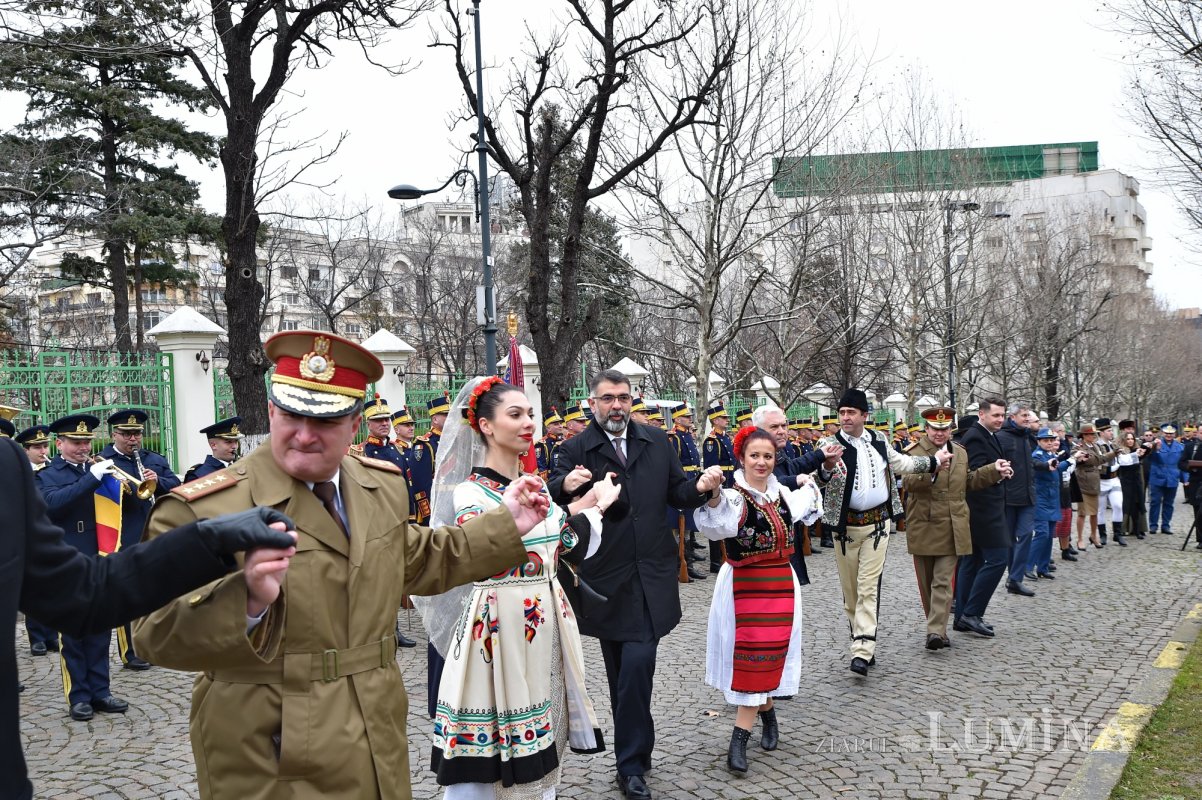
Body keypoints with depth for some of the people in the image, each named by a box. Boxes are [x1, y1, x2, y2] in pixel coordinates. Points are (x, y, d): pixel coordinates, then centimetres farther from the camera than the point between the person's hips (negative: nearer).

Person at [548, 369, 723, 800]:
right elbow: (552, 499, -14)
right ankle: (636, 755, 25)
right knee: (624, 671, 8)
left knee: (636, 665, -9)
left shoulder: (657, 442, 9)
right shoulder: (576, 450, -2)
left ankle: (631, 764, 7)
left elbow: (676, 493, 13)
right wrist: (565, 485, -36)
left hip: (650, 578, 1)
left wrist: (700, 487, -8)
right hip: (606, 577, -1)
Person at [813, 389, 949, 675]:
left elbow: (901, 463, 23)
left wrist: (934, 461, 30)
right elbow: (822, 477, -24)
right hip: (845, 525, -1)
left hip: (877, 523, 1)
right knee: (850, 589, 7)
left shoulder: (878, 440, 6)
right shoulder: (831, 444, -7)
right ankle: (863, 645, 24)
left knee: (868, 588, -8)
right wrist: (826, 467, -46)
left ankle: (862, 651, -13)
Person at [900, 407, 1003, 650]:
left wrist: (994, 470, 11)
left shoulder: (961, 453, 13)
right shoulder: (914, 451, -4)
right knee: (927, 582, 9)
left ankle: (936, 631, -9)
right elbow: (908, 482, -20)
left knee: (943, 582, -5)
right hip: (923, 527, -2)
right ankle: (936, 628, 24)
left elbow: (969, 482, 24)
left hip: (951, 528, 2)